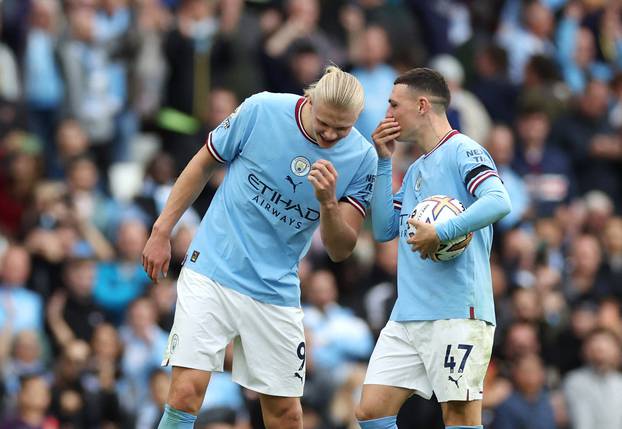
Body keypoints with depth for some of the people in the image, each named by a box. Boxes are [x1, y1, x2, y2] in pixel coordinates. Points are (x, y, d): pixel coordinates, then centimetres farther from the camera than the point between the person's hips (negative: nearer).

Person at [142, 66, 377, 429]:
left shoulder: (361, 158, -7)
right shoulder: (261, 111, -11)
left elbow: (341, 250, -6)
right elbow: (203, 165, 5)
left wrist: (328, 202, -26)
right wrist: (162, 231, 6)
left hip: (276, 291, 2)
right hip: (211, 274, -2)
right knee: (186, 393, -15)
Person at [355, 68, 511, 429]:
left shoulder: (462, 152, -5)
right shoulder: (415, 170, 22)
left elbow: (499, 202, -21)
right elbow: (383, 229, 17)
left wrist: (442, 232, -28)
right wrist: (383, 161, 14)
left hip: (457, 314, -9)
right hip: (408, 316, 9)